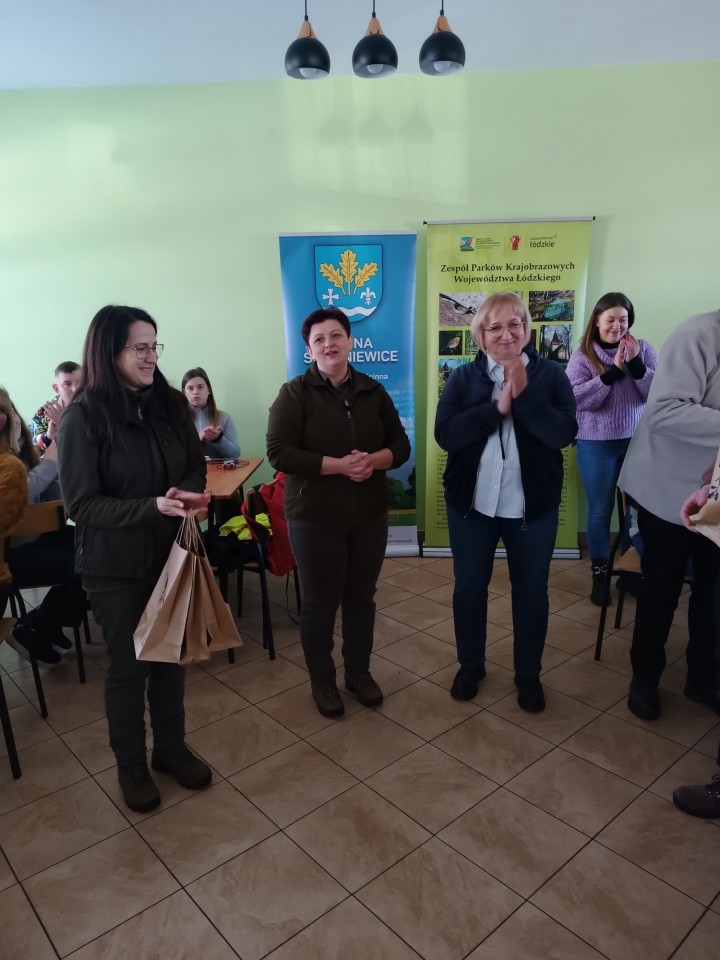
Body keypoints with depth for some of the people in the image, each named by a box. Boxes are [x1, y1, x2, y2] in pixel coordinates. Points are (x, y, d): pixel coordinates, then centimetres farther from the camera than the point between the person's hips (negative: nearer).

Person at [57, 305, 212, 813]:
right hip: (114, 564, -4)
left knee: (170, 654, 17)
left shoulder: (171, 403, -2)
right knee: (128, 664, 12)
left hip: (171, 552, 4)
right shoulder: (83, 417, -15)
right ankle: (131, 764, 35)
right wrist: (153, 506, -28)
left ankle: (171, 747, 39)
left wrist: (188, 494, -17)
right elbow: (82, 504, -16)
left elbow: (197, 466, 6)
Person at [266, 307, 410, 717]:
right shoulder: (295, 393, -8)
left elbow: (401, 445, 5)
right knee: (320, 603, 9)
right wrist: (339, 465, -23)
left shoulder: (373, 390, 4)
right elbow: (280, 453, -16)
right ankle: (322, 680, 30)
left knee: (362, 598, 16)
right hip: (315, 518, -3)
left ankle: (360, 672, 36)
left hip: (370, 516, 4)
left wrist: (373, 461, -16)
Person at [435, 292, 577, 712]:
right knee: (469, 588, 13)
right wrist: (496, 407, -22)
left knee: (532, 593, 12)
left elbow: (564, 433, -15)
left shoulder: (551, 374, -3)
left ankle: (529, 674, 33)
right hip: (472, 502, 1)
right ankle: (470, 666, 35)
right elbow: (445, 434, -14)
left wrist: (524, 395, -23)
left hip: (533, 504, 0)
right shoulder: (463, 378, -1)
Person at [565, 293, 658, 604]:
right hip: (597, 445, -2)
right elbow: (578, 399, -15)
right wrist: (613, 370, -19)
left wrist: (636, 364, -17)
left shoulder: (643, 350, 3)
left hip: (639, 442, 2)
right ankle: (599, 575, 21)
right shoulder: (582, 356, -3)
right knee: (600, 511, 6)